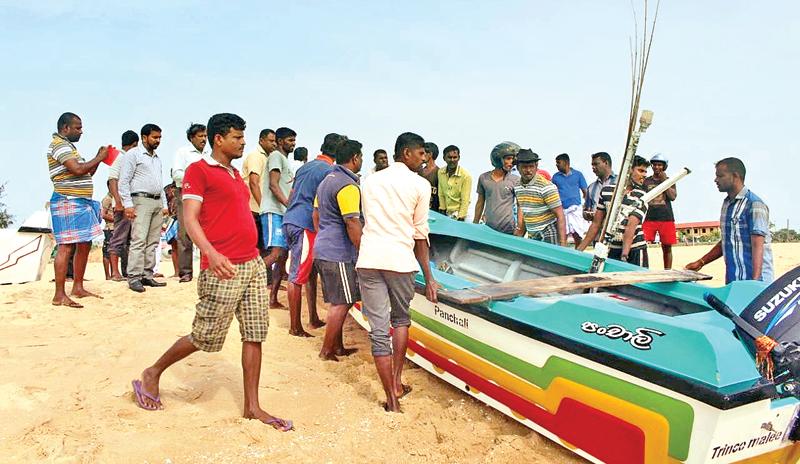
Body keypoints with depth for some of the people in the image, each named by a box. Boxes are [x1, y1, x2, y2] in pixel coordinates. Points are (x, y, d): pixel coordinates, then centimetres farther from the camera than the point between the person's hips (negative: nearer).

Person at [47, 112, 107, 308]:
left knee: (84, 245, 11)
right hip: (68, 202, -10)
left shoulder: (68, 146, 23)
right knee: (66, 247, -12)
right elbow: (78, 169, -21)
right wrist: (99, 158, -7)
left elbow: (86, 173, 25)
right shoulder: (59, 145, -8)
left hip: (81, 203, 10)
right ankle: (59, 295, -12)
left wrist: (98, 158, 14)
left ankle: (78, 288, 18)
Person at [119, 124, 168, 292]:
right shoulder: (133, 154, 0)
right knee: (139, 240, -13)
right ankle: (134, 277, -13)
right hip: (141, 201, -7)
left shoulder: (157, 158, 22)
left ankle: (147, 275, 8)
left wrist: (164, 204, 16)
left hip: (157, 202, 7)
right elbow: (124, 181, -7)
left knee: (153, 242, 5)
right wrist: (127, 204, -15)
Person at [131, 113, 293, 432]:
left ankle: (252, 406, 14)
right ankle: (152, 375, 26)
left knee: (255, 335, 6)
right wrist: (211, 253, -30)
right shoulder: (198, 170, -5)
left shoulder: (235, 174, 19)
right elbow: (190, 218, -14)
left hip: (254, 264, 8)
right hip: (223, 269, -8)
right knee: (205, 338, 2)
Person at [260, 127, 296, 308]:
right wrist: (289, 204, -23)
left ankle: (273, 299, 7)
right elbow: (273, 185, -15)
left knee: (283, 256, 6)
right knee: (276, 253, -21)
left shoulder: (285, 160, 25)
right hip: (273, 212, -10)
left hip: (283, 213, 10)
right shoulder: (276, 156, -3)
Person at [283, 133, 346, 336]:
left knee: (310, 272, 16)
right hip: (305, 225, -9)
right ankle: (295, 327, 2)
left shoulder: (305, 167, 18)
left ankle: (313, 318, 24)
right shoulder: (329, 171, -8)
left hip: (290, 220, 9)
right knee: (298, 276, -4)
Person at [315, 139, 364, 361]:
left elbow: (316, 215, 21)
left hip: (322, 250, 10)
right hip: (339, 254, -10)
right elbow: (352, 224, -20)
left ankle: (337, 346, 25)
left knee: (337, 301, 17)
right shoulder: (348, 186, -16)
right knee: (342, 303, -1)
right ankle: (326, 351, 6)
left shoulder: (327, 180, 15)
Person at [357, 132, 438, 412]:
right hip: (400, 261, -2)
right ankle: (397, 383, 24)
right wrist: (429, 278, 7)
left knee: (379, 330, 4)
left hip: (368, 260, 2)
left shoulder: (370, 181, 15)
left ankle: (392, 401, 8)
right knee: (400, 319, 23)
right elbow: (420, 235, 2)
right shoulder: (420, 185, 3)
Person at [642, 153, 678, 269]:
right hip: (649, 218, 0)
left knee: (667, 247, 5)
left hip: (666, 218, 0)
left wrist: (664, 181, -6)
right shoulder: (646, 181, 11)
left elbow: (673, 197, -4)